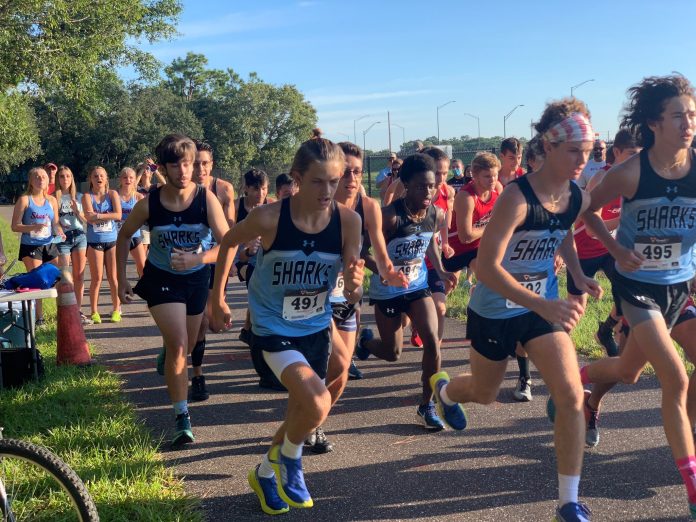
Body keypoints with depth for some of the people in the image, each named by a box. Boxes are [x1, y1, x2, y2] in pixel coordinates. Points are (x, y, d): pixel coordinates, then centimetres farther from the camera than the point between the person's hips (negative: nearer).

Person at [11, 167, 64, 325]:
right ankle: (38, 317, 6)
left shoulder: (51, 200, 8)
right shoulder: (24, 200, -5)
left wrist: (60, 233, -9)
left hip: (49, 245, 4)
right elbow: (15, 226, -7)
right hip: (30, 247, -4)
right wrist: (33, 227, -22)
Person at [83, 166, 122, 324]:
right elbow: (89, 217, -14)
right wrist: (108, 215, -10)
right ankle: (94, 312, 9)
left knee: (113, 277, 4)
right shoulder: (87, 196, 1)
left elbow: (118, 215, -11)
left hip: (112, 240, 1)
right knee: (96, 278, 0)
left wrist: (98, 215, -13)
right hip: (94, 242, -1)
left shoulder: (112, 194, 3)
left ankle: (116, 310, 15)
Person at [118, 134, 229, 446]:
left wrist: (195, 259, -37)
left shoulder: (206, 199, -18)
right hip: (161, 279, -2)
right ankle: (182, 418, -11)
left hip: (197, 279, 2)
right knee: (178, 345, -19)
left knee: (186, 348, 17)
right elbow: (124, 236, 1)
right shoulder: (149, 204, -17)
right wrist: (121, 279, 2)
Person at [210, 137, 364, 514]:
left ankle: (267, 474, 46)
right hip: (274, 328, -4)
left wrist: (354, 287, -37)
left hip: (316, 327, 4)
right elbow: (229, 242, -3)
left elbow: (353, 295, -14)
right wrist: (217, 298, 3)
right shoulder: (268, 217, -25)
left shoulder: (348, 220, -17)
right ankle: (290, 460, 9)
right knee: (318, 405, -23)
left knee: (302, 411, 18)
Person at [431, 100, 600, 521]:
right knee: (485, 394, 19)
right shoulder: (517, 198, -29)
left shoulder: (578, 198, -8)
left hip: (545, 306, 5)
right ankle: (444, 389, 57)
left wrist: (578, 275, -1)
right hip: (495, 311, -5)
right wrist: (542, 305, -43)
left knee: (572, 396, -9)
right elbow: (486, 267, -33)